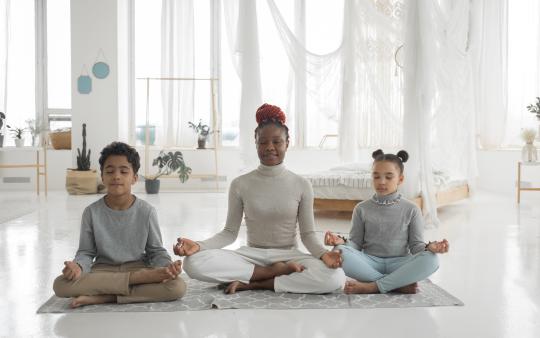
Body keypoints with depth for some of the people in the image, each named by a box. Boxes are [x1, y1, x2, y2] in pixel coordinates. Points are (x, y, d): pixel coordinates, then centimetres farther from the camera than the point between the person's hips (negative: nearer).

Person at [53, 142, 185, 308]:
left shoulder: (146, 211, -4)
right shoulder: (92, 212, -3)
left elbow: (156, 251, 3)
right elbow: (86, 252, 3)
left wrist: (167, 266, -19)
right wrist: (78, 266, -21)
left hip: (138, 267, 0)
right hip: (102, 271, 1)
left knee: (177, 286, -29)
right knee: (61, 284, -29)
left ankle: (102, 297, -25)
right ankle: (138, 279, -26)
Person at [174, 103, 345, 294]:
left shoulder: (301, 185, -1)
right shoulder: (240, 184, 0)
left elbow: (307, 234, 1)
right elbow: (230, 232, 2)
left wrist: (323, 253, -22)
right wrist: (199, 246, -16)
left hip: (288, 256, 0)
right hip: (251, 255, 0)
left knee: (335, 277, -32)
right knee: (194, 262, -28)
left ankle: (250, 283, -20)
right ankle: (275, 272, -18)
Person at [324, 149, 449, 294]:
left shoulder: (411, 209, 5)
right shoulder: (362, 208, 7)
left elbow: (416, 245, 3)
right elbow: (356, 243, 5)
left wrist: (429, 247, -19)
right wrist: (342, 241, -16)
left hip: (399, 263, 0)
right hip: (370, 262, 0)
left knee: (431, 259, -30)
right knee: (341, 253, -30)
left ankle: (371, 287, -27)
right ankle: (400, 284, -26)